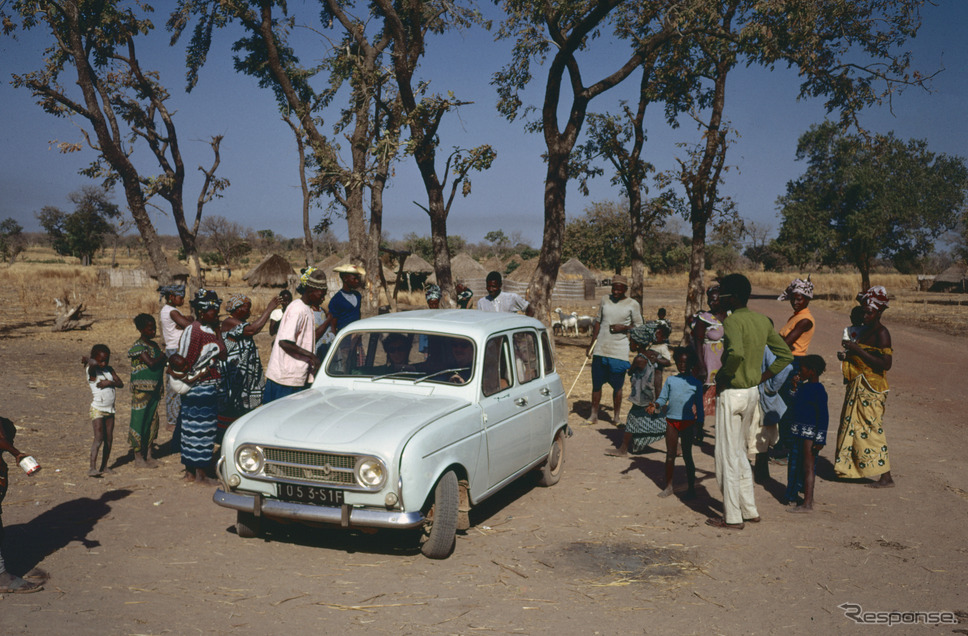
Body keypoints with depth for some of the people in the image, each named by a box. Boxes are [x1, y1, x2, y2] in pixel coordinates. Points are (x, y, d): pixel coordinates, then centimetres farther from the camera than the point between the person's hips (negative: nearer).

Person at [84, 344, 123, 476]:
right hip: (97, 409, -6)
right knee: (99, 438, -16)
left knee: (109, 439, 8)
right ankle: (92, 468, -21)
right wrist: (87, 359, -18)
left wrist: (109, 382, -15)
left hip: (110, 409, 7)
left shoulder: (109, 369, 9)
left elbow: (120, 384, 1)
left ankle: (104, 466, 18)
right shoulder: (92, 370, -10)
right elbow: (94, 364, -35)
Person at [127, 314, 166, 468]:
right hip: (141, 390, -8)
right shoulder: (138, 346, -13)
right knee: (140, 419, -2)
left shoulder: (154, 345, 14)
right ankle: (138, 455, 7)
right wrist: (162, 357, -7)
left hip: (154, 390, 8)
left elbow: (160, 363, 17)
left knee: (152, 420, 10)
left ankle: (148, 454, 20)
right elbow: (151, 363, -23)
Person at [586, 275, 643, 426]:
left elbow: (639, 326, 3)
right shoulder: (605, 300, 10)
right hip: (600, 350, 3)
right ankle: (594, 415, 14)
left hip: (619, 352, -3)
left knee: (617, 386, 2)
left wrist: (624, 327, -15)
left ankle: (616, 416, 14)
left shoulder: (632, 305, 0)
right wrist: (592, 344, 11)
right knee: (596, 384, 5)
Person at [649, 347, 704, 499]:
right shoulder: (670, 381, 11)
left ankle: (691, 487, 12)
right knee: (670, 455, 7)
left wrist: (700, 424, 4)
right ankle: (668, 486, 17)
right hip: (671, 420, 2)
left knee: (687, 455, 2)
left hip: (688, 423, -2)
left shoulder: (696, 383, 5)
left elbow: (699, 405, 7)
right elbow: (663, 398, 8)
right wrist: (655, 405, -13)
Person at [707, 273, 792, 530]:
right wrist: (761, 377, 11)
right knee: (739, 451, 21)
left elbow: (736, 353, -37)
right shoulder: (763, 321, 7)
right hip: (752, 392, 8)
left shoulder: (732, 321, -18)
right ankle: (749, 509, 27)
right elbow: (786, 355, 12)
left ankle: (732, 517, 12)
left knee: (727, 456, 3)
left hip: (732, 394, -8)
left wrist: (721, 376, -20)